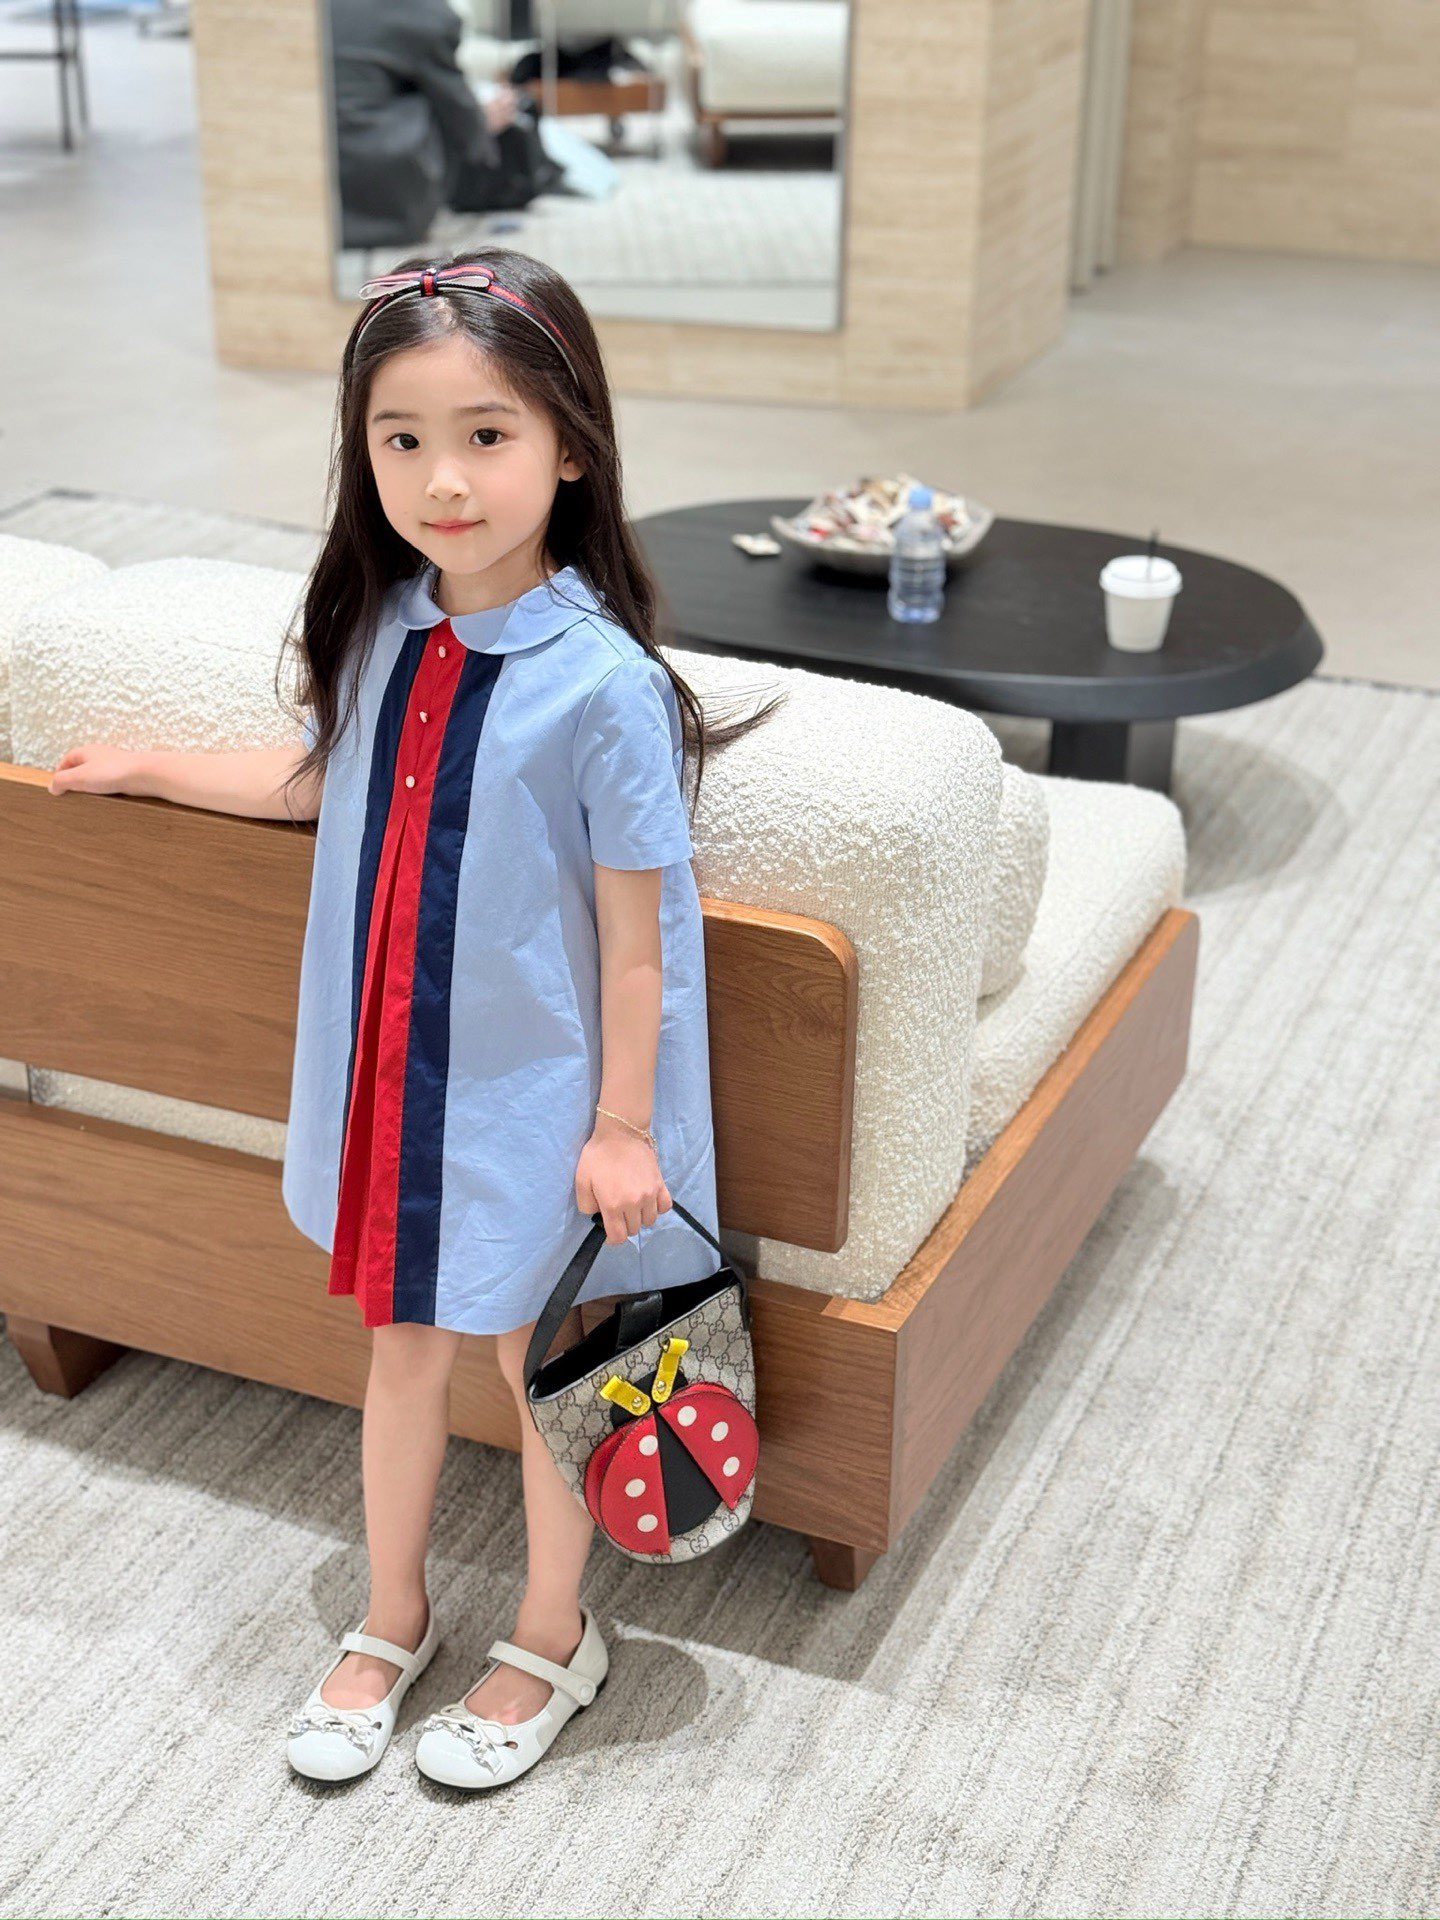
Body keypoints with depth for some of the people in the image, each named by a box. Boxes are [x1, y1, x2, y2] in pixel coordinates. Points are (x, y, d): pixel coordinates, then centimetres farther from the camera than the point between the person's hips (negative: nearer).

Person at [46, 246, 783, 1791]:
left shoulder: (597, 680, -22)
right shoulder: (380, 632, -3)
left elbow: (635, 926, -16)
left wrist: (618, 1128, -14)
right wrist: (148, 771, 24)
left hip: (534, 1092, -5)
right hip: (390, 1068, 5)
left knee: (541, 1369, 14)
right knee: (400, 1351, 20)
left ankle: (553, 1635, 38)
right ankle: (391, 1617, 42)